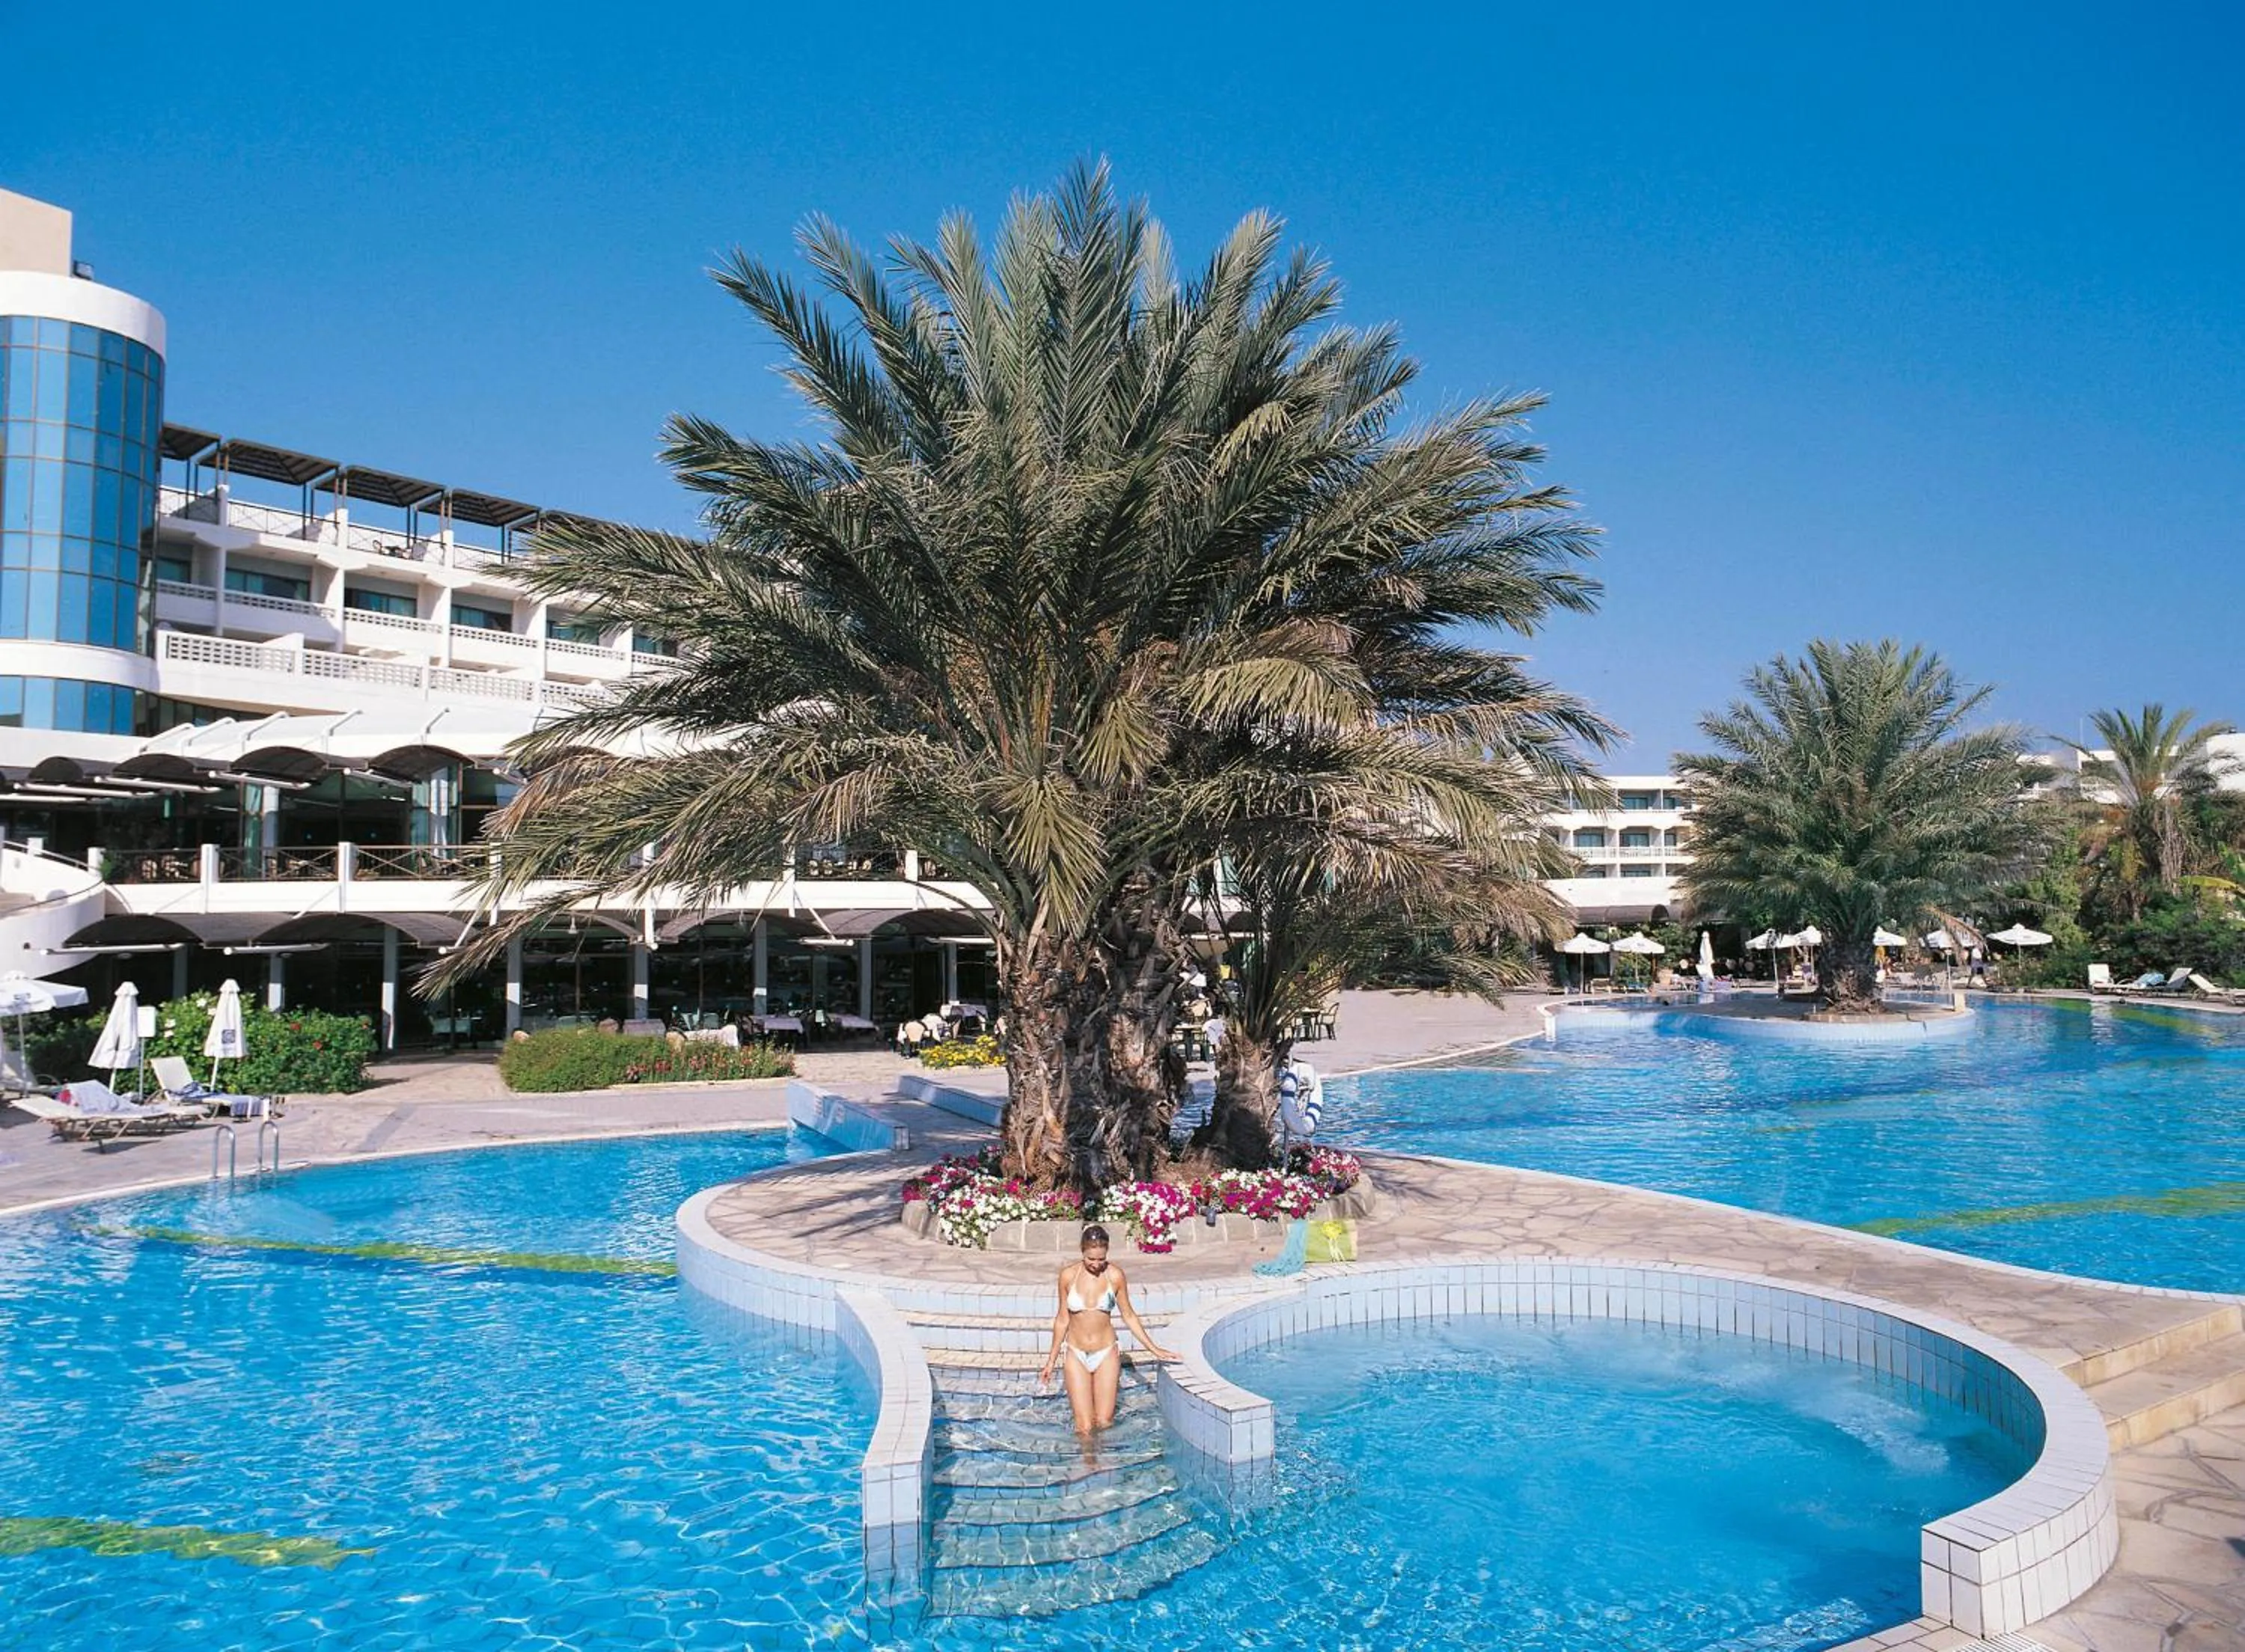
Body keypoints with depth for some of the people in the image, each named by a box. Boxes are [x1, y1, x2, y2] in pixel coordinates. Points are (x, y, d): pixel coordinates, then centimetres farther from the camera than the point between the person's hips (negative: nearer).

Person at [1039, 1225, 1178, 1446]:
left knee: (1104, 1423, 1)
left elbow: (1129, 1316, 5)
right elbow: (1062, 1319, 5)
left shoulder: (1115, 1276, -7)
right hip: (1076, 1355, 0)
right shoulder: (1068, 1275, -6)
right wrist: (1051, 1362, 9)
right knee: (1084, 1426, -6)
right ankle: (1088, 1460, 16)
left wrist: (1154, 1349, 4)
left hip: (1106, 1354, 0)